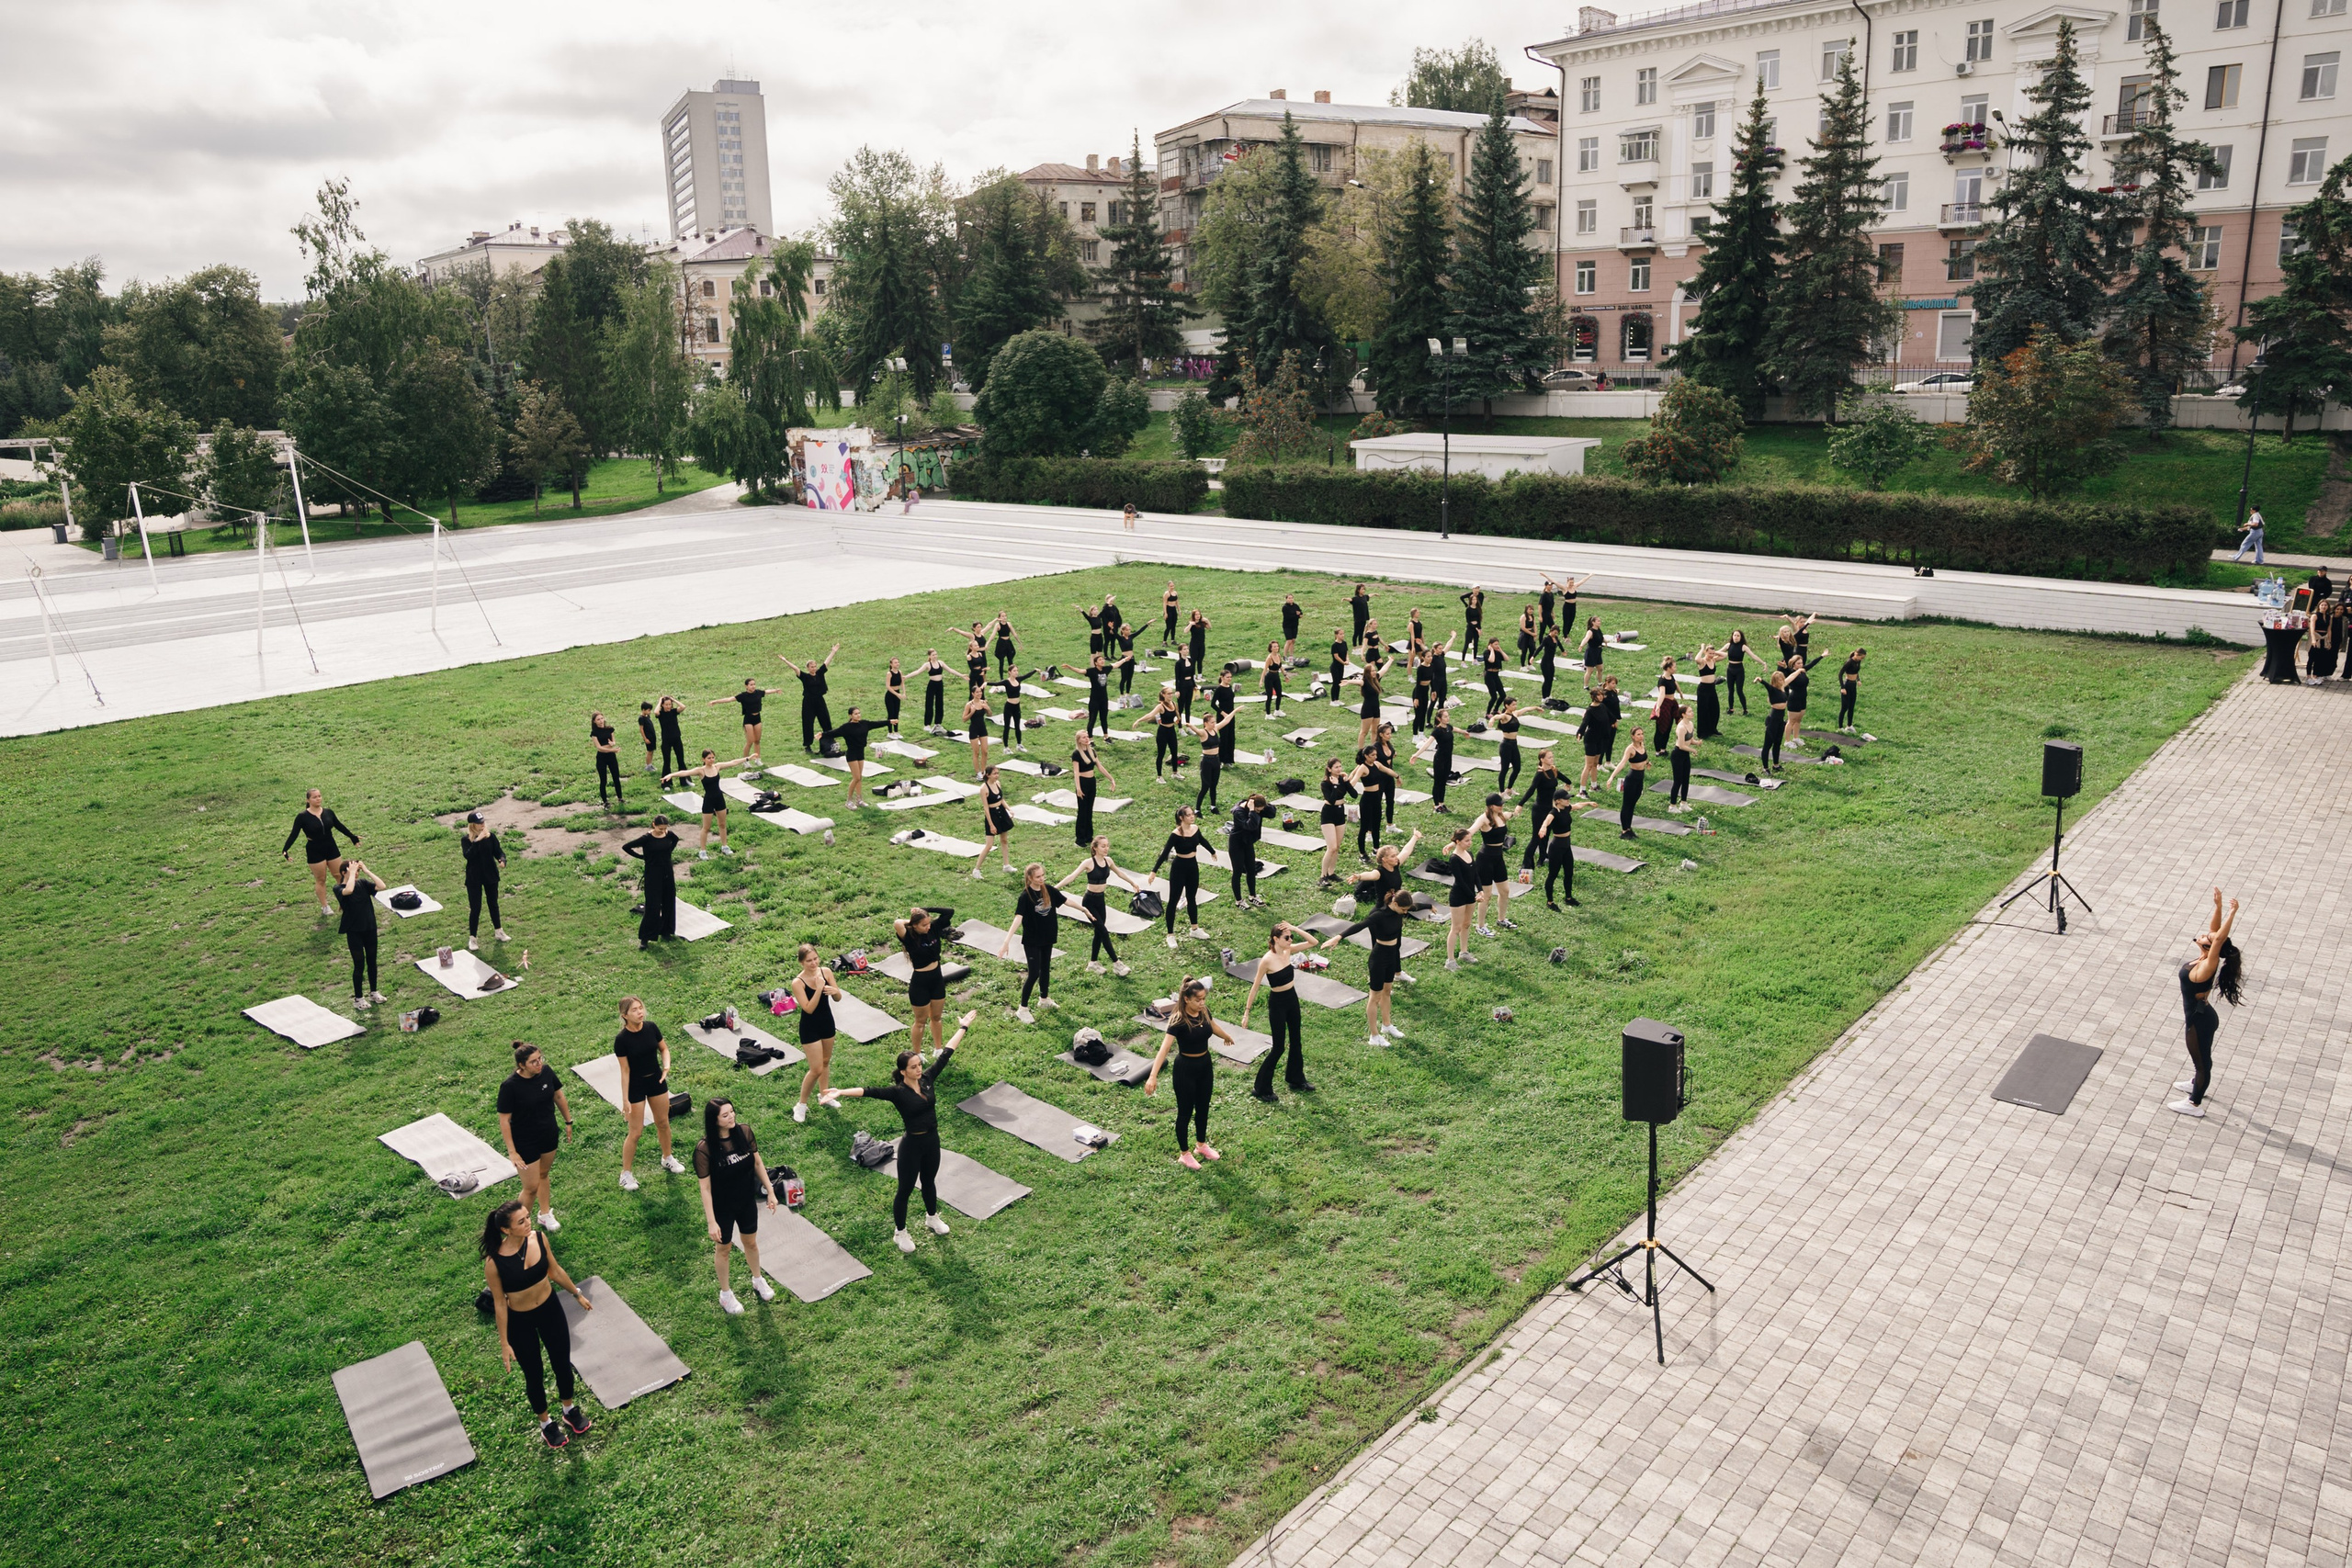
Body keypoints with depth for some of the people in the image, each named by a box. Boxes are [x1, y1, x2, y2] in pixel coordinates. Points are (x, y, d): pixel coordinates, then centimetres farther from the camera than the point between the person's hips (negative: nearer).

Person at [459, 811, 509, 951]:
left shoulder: (491, 836, -4)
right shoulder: (466, 840, -12)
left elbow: (498, 851, -3)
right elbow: (468, 855, -28)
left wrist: (502, 860, -24)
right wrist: (478, 840, -34)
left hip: (491, 876, 3)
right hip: (474, 879, -3)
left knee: (493, 904, 18)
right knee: (475, 909, 0)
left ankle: (498, 931, 34)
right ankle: (472, 938, 11)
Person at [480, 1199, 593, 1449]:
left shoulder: (539, 1238, -18)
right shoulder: (494, 1262, -29)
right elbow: (499, 1303, -16)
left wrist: (577, 1294, 12)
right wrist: (504, 1343, -9)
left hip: (550, 1309, 4)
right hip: (519, 1321, -4)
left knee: (562, 1362, 20)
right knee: (534, 1374, 17)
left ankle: (570, 1410, 48)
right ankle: (546, 1424, 43)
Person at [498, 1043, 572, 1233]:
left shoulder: (545, 1072, -12)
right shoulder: (510, 1086, -27)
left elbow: (559, 1097, 5)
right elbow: (504, 1120, -20)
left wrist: (568, 1121, 14)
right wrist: (512, 1151, -18)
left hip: (549, 1136, 5)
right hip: (525, 1143, -5)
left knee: (544, 1174, 25)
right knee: (531, 1187, 2)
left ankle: (545, 1215, 45)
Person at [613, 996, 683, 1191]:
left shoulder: (651, 1027, -10)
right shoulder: (621, 1039, -21)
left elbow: (664, 1049, 5)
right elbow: (625, 1070, -16)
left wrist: (666, 1066, -15)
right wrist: (625, 1099, -14)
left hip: (656, 1080, 4)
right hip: (635, 1085, -4)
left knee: (663, 1123, 19)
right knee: (635, 1132, 2)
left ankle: (667, 1159, 41)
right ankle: (626, 1173, 18)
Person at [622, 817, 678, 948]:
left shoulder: (668, 834, -3)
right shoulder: (647, 838, -17)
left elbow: (675, 839, 23)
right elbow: (626, 847, -13)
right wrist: (642, 857, -9)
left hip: (667, 873, 5)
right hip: (653, 875, -5)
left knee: (669, 903, 12)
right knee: (653, 906, -5)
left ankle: (666, 930, 28)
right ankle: (645, 938, 2)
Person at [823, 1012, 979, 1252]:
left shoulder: (928, 1079, -5)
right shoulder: (898, 1092, -19)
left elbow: (946, 1054, 1)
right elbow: (870, 1091, -32)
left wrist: (962, 1028, 8)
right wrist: (841, 1092, -45)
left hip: (932, 1142, 5)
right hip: (912, 1145, -5)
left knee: (929, 1182, 26)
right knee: (906, 1189, 10)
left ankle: (932, 1218, 51)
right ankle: (900, 1233, 29)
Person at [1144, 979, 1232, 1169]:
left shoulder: (1204, 1011, -7)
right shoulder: (1178, 1021, -27)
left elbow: (1213, 1026, 17)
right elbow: (1164, 1048, -35)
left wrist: (1227, 1037, 38)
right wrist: (1153, 1076, -46)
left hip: (1205, 1066, 7)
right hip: (1186, 1069, -6)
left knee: (1203, 1107, 22)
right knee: (1185, 1112, 9)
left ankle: (1201, 1145, 43)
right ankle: (1184, 1154, 27)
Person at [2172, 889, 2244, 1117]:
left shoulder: (2206, 968, -33)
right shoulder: (2205, 959, -12)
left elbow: (2220, 938, -45)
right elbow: (2215, 929, -6)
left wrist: (2232, 913, -45)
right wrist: (2218, 906, -15)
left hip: (2200, 1021, -9)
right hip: (2201, 1016, 9)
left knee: (2202, 1059, 11)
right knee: (2201, 1056, 31)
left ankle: (2195, 1104, 28)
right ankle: (2197, 1083, 56)